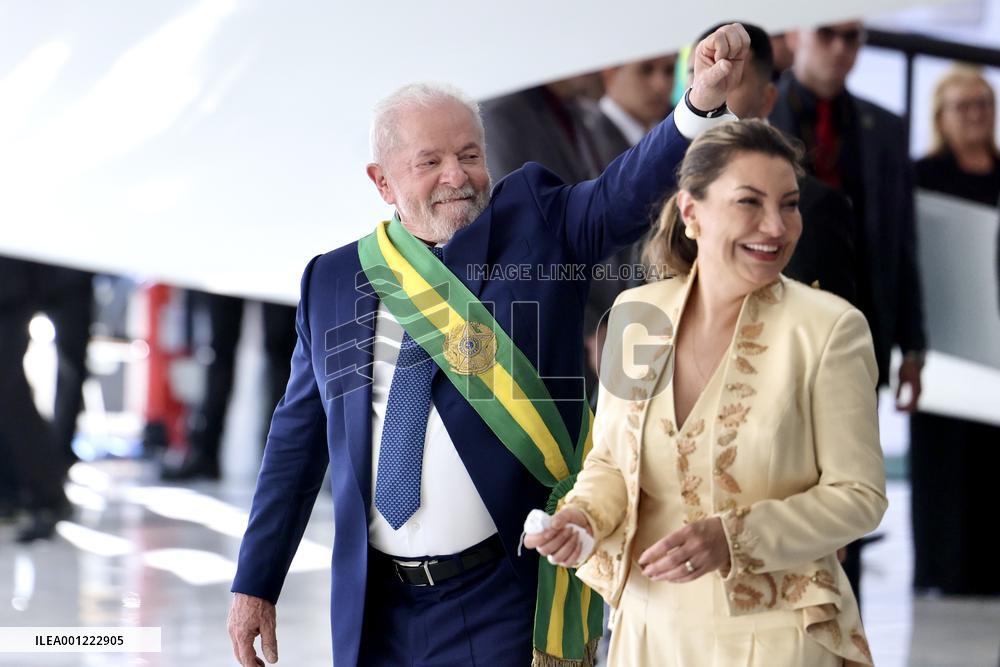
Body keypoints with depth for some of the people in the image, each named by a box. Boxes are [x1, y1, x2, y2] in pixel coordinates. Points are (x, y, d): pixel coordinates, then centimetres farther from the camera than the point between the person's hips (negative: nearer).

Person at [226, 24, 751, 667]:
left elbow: (627, 191, -18)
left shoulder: (538, 224, 1)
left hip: (508, 601, -3)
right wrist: (256, 584, 10)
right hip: (374, 607, 3)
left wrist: (704, 99, -36)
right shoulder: (331, 282, 8)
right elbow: (298, 443, 12)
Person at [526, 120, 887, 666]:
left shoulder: (830, 328, -13)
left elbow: (858, 494, -10)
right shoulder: (636, 313, -1)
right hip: (651, 623, 4)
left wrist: (733, 537, -22)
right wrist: (582, 514, -11)